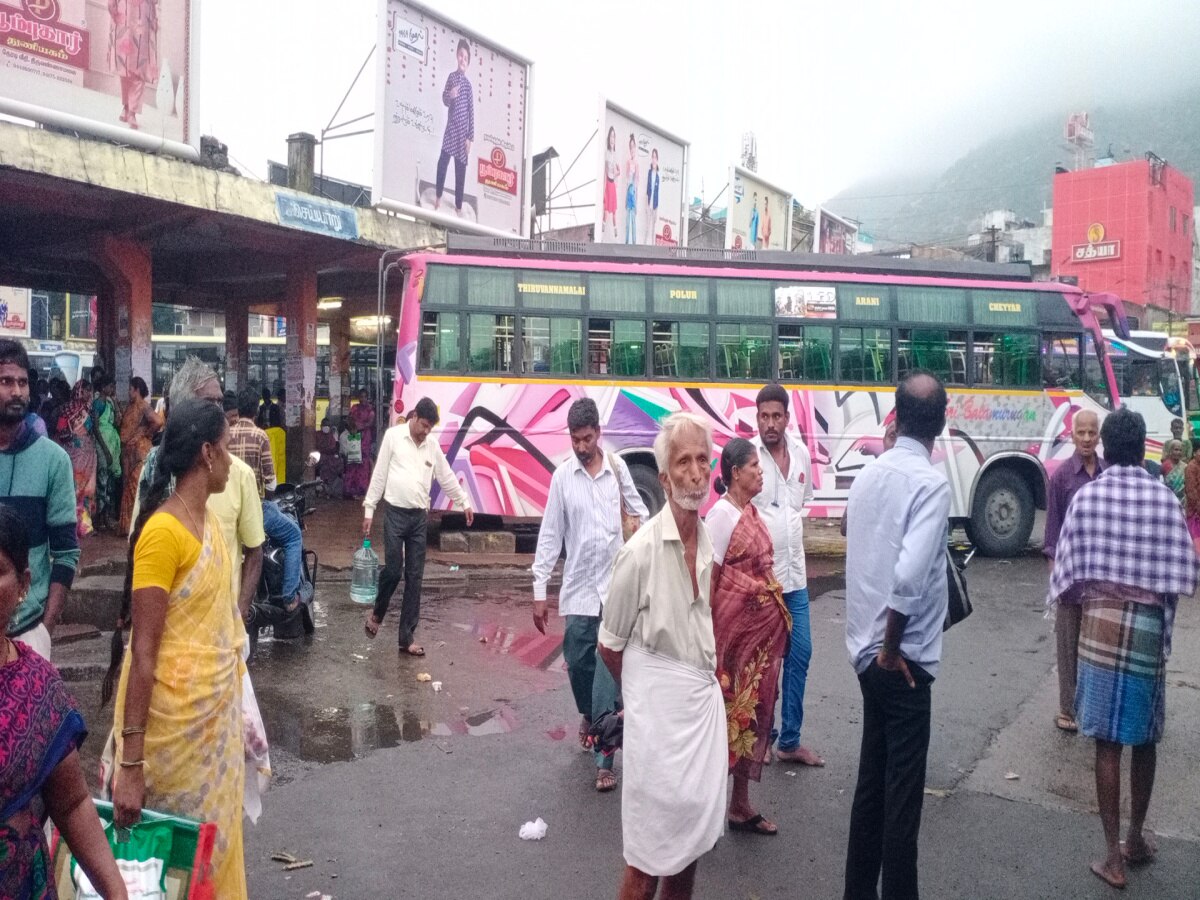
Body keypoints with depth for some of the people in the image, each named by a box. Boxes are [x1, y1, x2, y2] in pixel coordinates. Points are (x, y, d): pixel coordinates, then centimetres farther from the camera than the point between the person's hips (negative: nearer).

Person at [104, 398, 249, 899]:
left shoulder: (206, 516, 5)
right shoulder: (164, 532, -21)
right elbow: (142, 651, -21)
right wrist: (130, 765, -21)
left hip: (216, 699, 8)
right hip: (176, 706, -8)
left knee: (215, 829, 20)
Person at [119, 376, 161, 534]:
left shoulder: (143, 406, -14)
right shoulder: (131, 406, 12)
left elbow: (158, 421, -30)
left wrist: (148, 434, -16)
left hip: (140, 450, -8)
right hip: (129, 451, 8)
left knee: (138, 487, -3)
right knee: (129, 486, 12)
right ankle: (129, 524, 20)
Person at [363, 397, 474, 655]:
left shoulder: (432, 446, 10)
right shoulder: (393, 435, -1)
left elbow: (447, 478, 18)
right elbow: (379, 475, -1)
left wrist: (465, 502, 16)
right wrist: (369, 509, -3)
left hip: (420, 517, 4)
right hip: (395, 513, -4)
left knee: (414, 578, 3)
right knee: (393, 571, -7)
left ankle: (407, 637, 9)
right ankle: (376, 613, 24)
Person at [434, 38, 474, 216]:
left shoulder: (468, 83, -4)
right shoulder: (451, 76, 5)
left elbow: (472, 111, -4)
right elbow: (444, 99, 9)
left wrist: (470, 137, -7)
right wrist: (449, 95, -16)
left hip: (462, 131, -2)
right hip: (450, 128, 2)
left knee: (460, 169, 4)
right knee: (442, 161, -2)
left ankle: (458, 205, 14)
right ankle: (438, 196, 17)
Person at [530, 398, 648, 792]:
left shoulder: (617, 467, 0)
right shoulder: (562, 476, -1)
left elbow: (637, 508, 13)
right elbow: (550, 535, 0)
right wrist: (539, 591, -1)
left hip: (615, 586, -1)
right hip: (578, 588, 1)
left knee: (609, 671, -4)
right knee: (577, 664, 10)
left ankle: (605, 760, 1)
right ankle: (589, 715, 41)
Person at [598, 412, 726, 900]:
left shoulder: (709, 541, 1)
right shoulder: (641, 551, -19)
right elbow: (610, 646, -8)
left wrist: (707, 680, 13)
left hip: (705, 695, 6)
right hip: (659, 702, -6)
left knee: (693, 831, 19)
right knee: (652, 845, 5)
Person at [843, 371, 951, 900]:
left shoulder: (866, 477, 5)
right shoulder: (931, 483, -16)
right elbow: (909, 576, -26)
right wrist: (893, 646, -15)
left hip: (865, 650, 7)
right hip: (903, 659, -7)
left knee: (871, 779, 18)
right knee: (901, 791, 3)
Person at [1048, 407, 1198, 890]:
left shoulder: (1085, 496, -4)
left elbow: (1067, 567, -1)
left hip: (1100, 621, -1)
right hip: (1149, 625, 1)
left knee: (1107, 742, 3)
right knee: (1144, 738, 16)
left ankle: (1113, 855, 7)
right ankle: (1136, 837, 30)